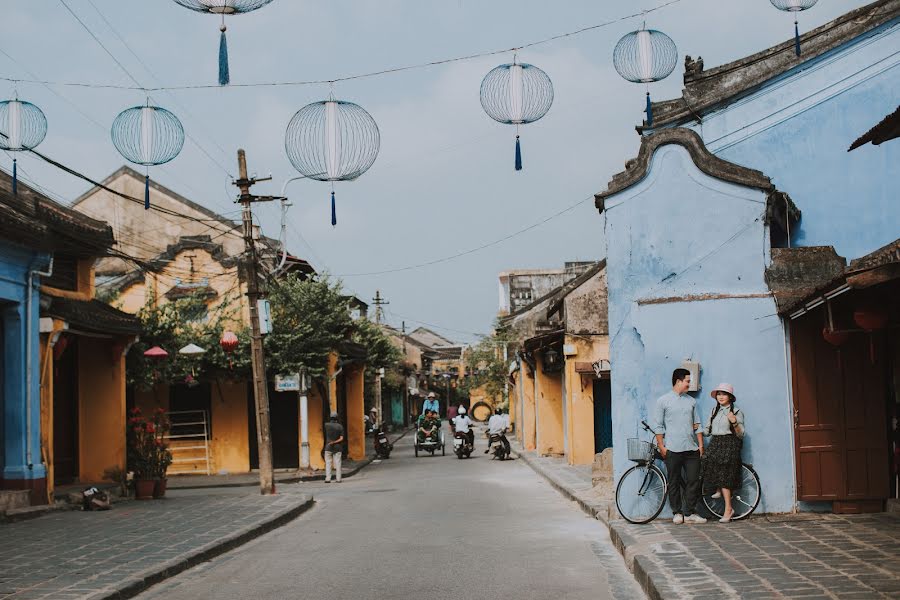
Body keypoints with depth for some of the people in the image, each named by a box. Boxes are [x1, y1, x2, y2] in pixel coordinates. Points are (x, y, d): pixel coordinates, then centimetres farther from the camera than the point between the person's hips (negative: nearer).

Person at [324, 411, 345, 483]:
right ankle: (338, 479, 3)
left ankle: (328, 479, -4)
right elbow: (341, 438, -8)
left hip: (328, 447, -1)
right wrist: (334, 442, -7)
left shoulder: (326, 425, -6)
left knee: (328, 463, 3)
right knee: (337, 463, 4)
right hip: (337, 447, 1)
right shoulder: (340, 426, -3)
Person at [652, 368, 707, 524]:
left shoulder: (691, 401, 14)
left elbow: (697, 425, 16)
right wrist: (661, 446, -8)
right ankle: (677, 513, 12)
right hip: (673, 449, -4)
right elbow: (658, 426, -2)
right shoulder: (663, 401, 0)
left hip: (691, 448, 4)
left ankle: (689, 513, 8)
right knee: (674, 482, 2)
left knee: (694, 481, 0)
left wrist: (701, 444, 9)